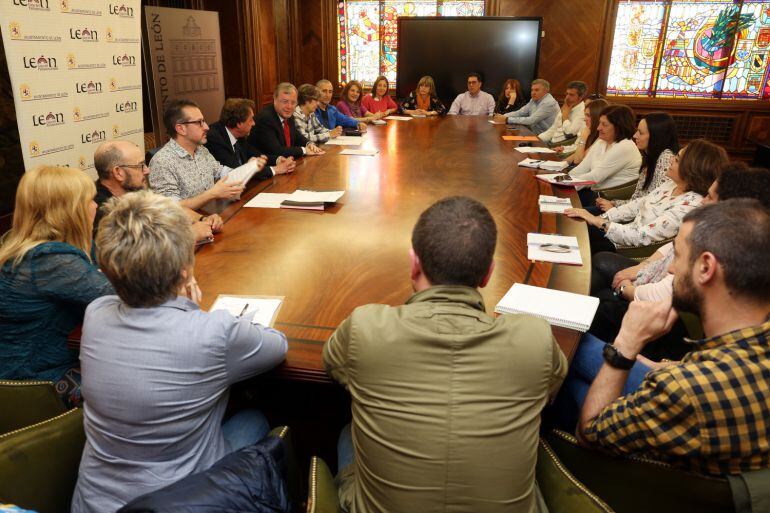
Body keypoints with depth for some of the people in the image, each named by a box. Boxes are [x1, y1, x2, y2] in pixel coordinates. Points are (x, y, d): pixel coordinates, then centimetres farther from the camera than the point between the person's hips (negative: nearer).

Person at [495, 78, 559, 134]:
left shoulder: (548, 103, -18)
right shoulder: (534, 100, 9)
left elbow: (531, 121, -24)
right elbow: (520, 113, 10)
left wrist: (507, 119, -24)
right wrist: (503, 116, -9)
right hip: (533, 134, 8)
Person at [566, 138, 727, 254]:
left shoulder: (690, 205, -24)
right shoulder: (670, 185, 3)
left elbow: (642, 237, -27)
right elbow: (635, 206, 7)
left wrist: (599, 222, -22)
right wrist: (599, 218, -5)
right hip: (625, 233, 8)